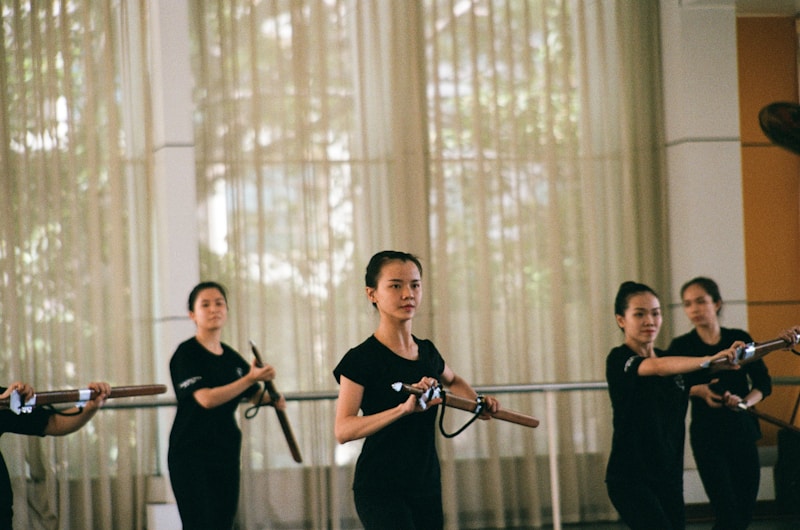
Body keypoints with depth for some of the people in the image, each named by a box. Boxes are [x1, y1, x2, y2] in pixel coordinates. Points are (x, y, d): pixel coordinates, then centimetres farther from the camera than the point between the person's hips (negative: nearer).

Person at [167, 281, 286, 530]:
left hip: (226, 453, 7)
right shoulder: (187, 353, -8)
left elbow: (254, 396, 24)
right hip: (191, 455, -7)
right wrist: (250, 378, -26)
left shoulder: (232, 358, 11)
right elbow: (207, 398, -21)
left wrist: (272, 399, 1)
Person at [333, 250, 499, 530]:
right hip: (380, 488, -7)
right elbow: (343, 430, -21)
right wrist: (404, 408, -32)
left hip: (427, 485, 7)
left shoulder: (427, 352, 11)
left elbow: (453, 381, 35)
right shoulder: (362, 359, -10)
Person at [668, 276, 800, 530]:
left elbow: (763, 383, 3)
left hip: (743, 430, 3)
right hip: (707, 435, -3)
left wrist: (745, 402, -15)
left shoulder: (740, 339, 4)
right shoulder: (681, 345, -2)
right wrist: (698, 391, -21)